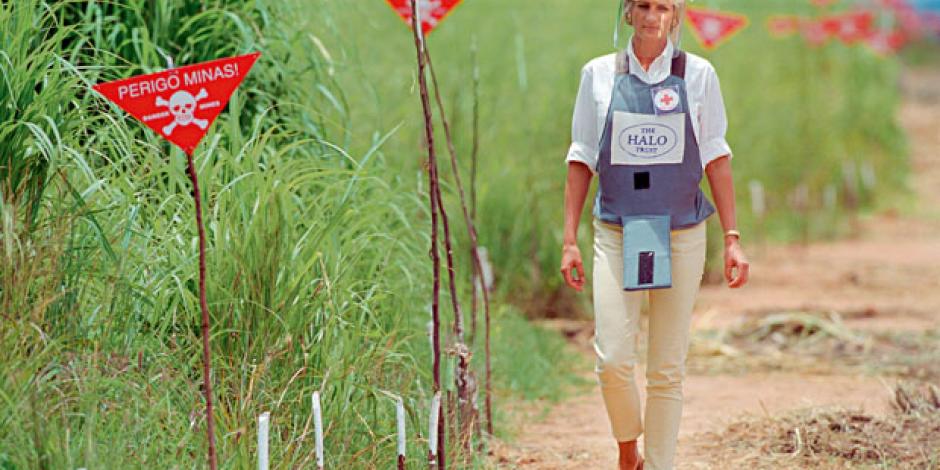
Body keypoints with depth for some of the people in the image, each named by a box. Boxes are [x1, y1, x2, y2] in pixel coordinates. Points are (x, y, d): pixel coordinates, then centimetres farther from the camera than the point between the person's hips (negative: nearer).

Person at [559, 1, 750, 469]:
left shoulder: (698, 74, 3)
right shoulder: (599, 74, 4)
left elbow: (716, 160, 5)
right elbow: (582, 161, 8)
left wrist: (732, 238, 0)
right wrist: (569, 240, 4)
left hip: (682, 236, 0)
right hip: (616, 234, 0)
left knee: (667, 370, 1)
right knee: (613, 360, -11)